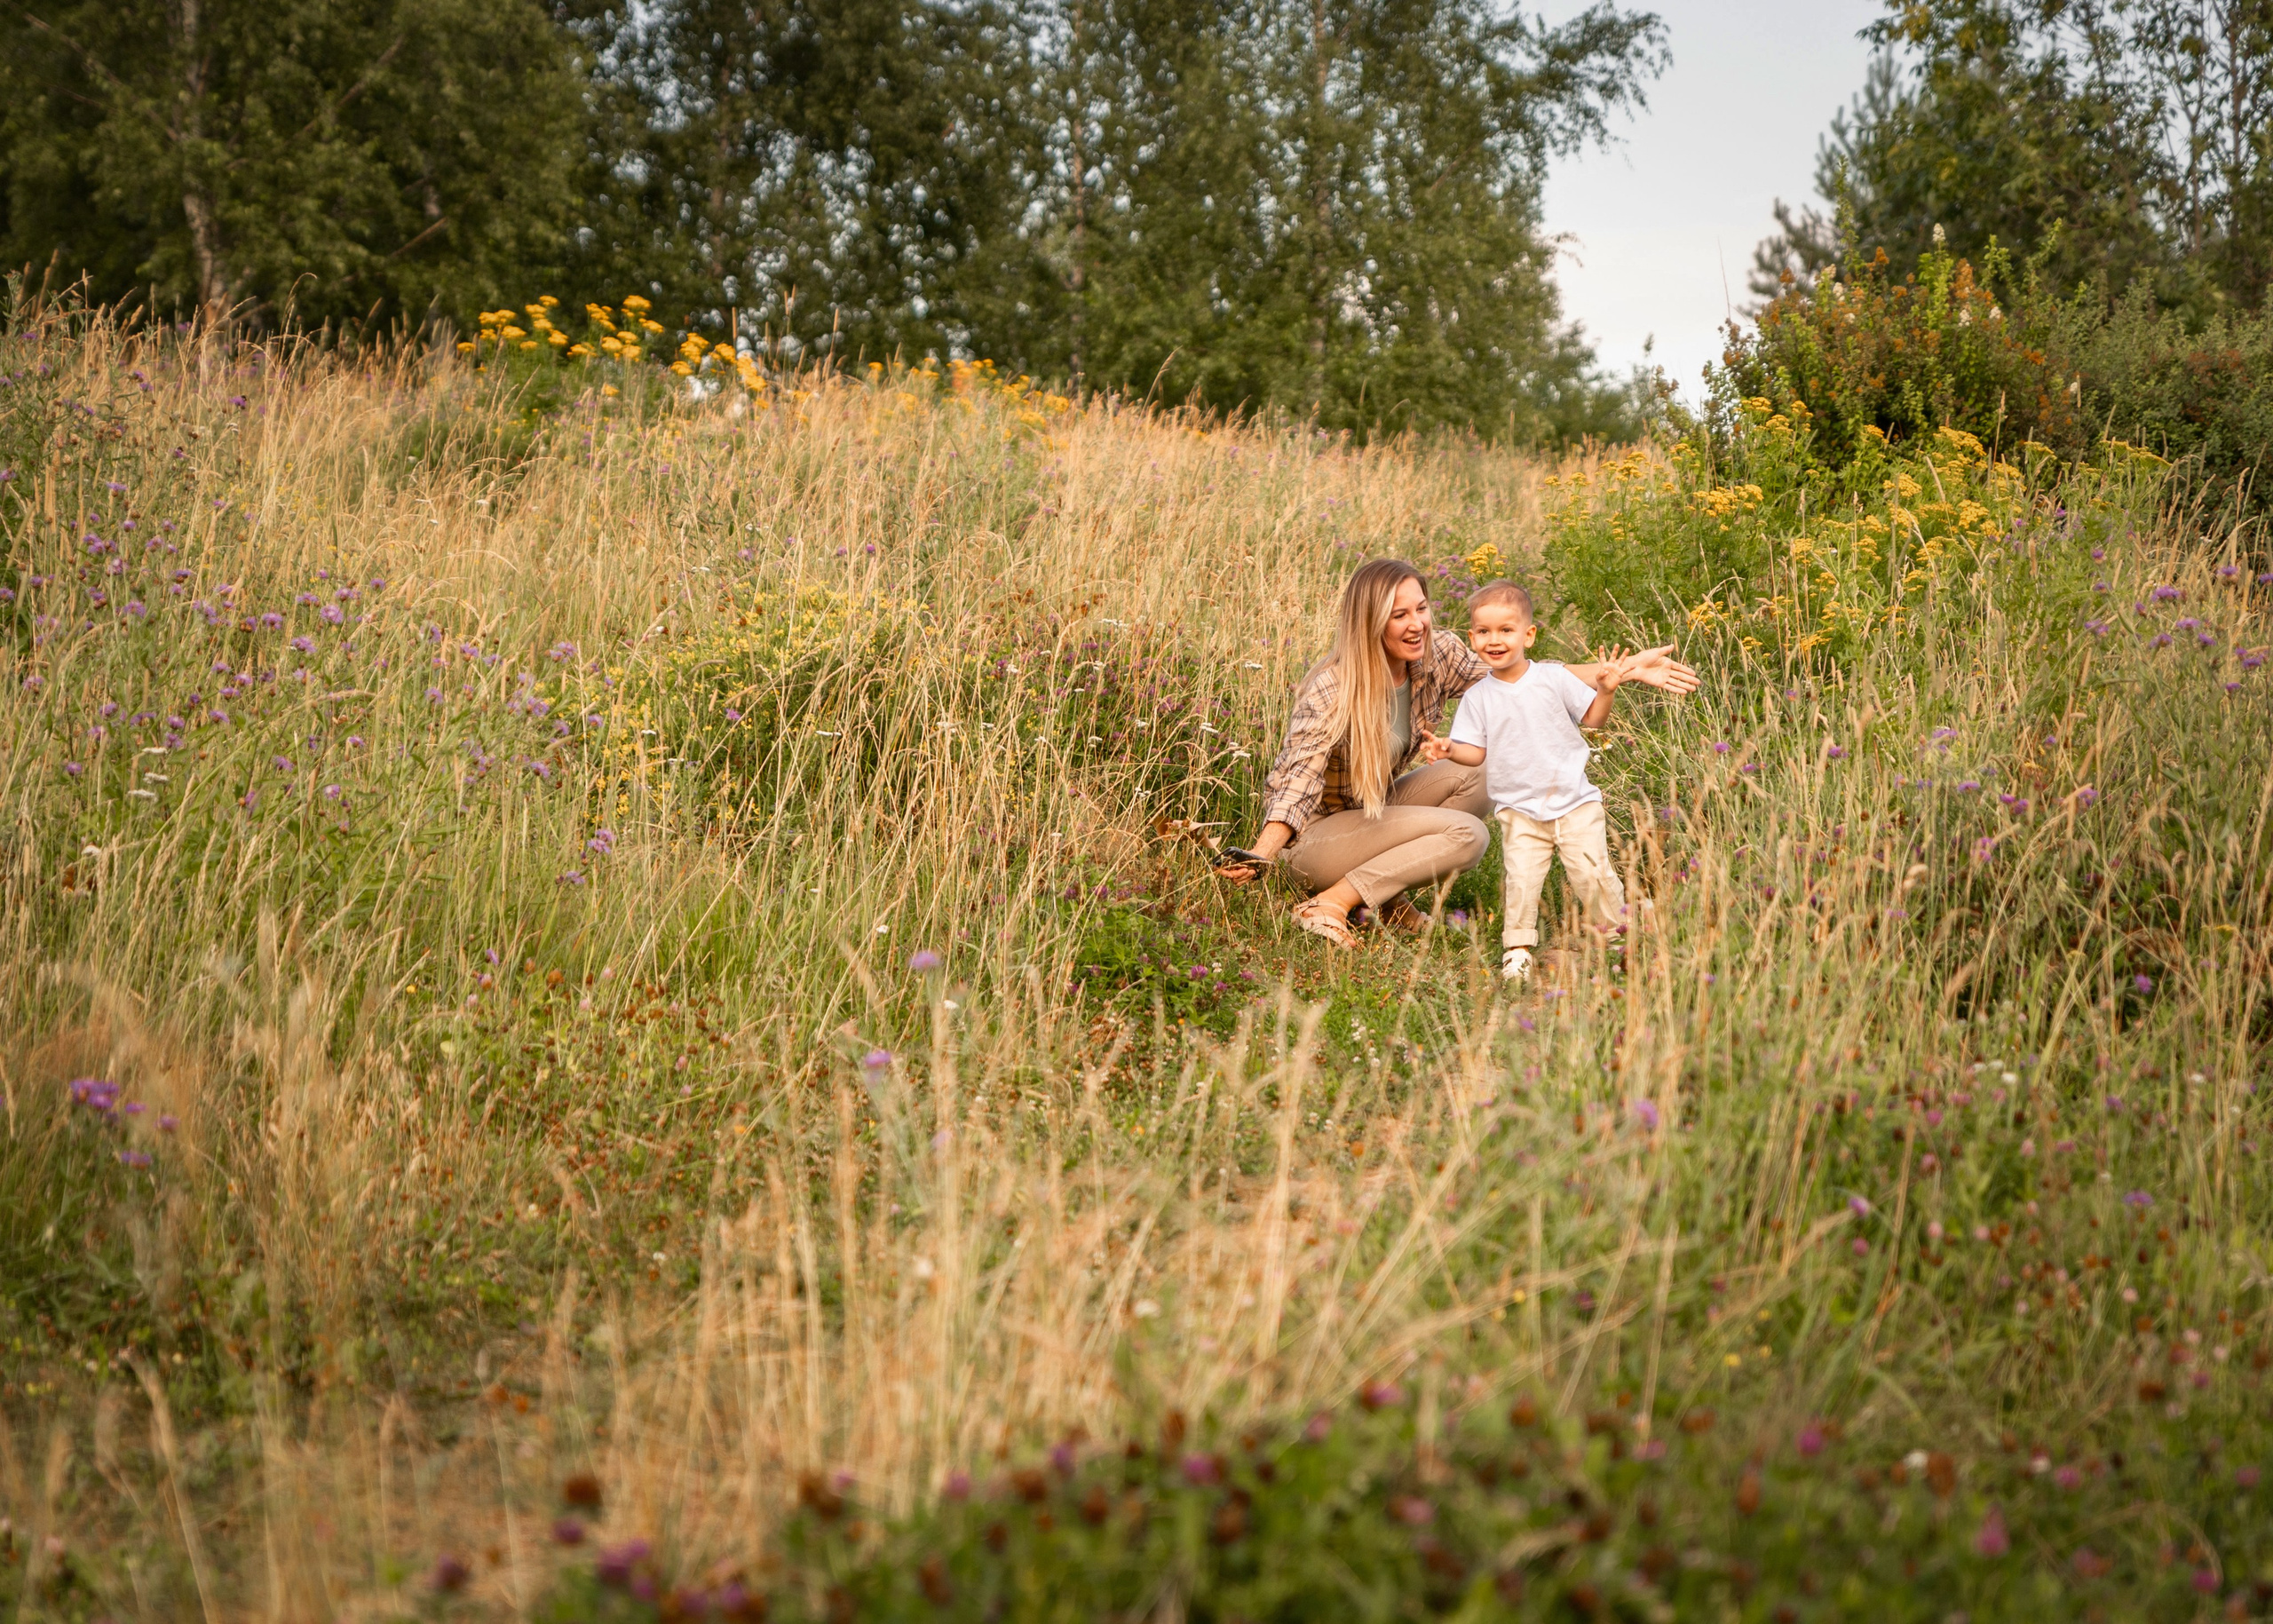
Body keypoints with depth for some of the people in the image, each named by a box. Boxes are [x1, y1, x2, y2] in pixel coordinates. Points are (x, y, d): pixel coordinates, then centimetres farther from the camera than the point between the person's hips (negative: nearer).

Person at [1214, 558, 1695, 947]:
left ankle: (1387, 894, -5)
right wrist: (1260, 855, -47)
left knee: (1487, 772, -13)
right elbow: (1298, 781, -30)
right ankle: (1327, 905, -19)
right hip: (1316, 833, -8)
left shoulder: (1436, 656, -8)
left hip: (1376, 810, 8)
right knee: (1466, 835, -24)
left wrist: (1628, 670, -12)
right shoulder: (1331, 691, -27)